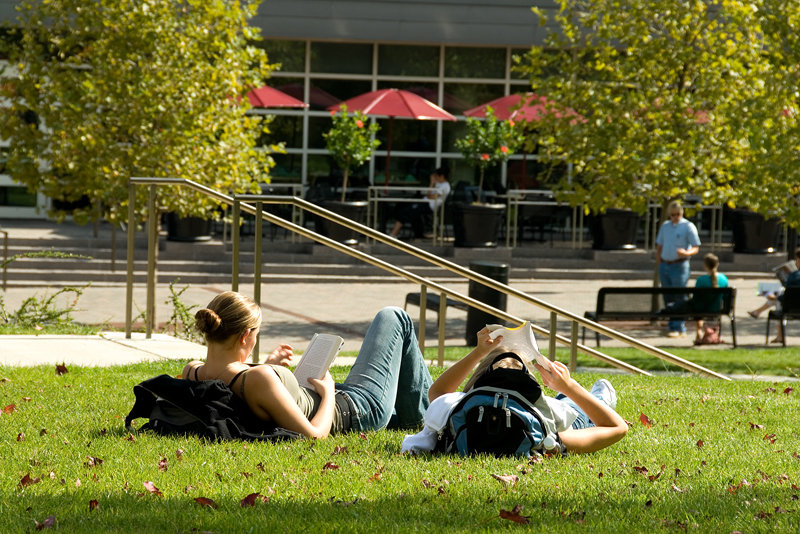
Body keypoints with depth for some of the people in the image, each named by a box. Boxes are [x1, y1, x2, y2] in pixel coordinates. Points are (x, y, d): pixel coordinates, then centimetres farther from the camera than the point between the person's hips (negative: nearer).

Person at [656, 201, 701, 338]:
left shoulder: (688, 226, -3)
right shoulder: (665, 226, 14)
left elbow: (696, 248, -6)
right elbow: (659, 247, 19)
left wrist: (686, 253, -27)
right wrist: (659, 265, 11)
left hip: (679, 266, -6)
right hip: (664, 265, 6)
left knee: (679, 298, -7)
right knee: (668, 298, 8)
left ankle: (679, 329, -7)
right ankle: (672, 326, 14)